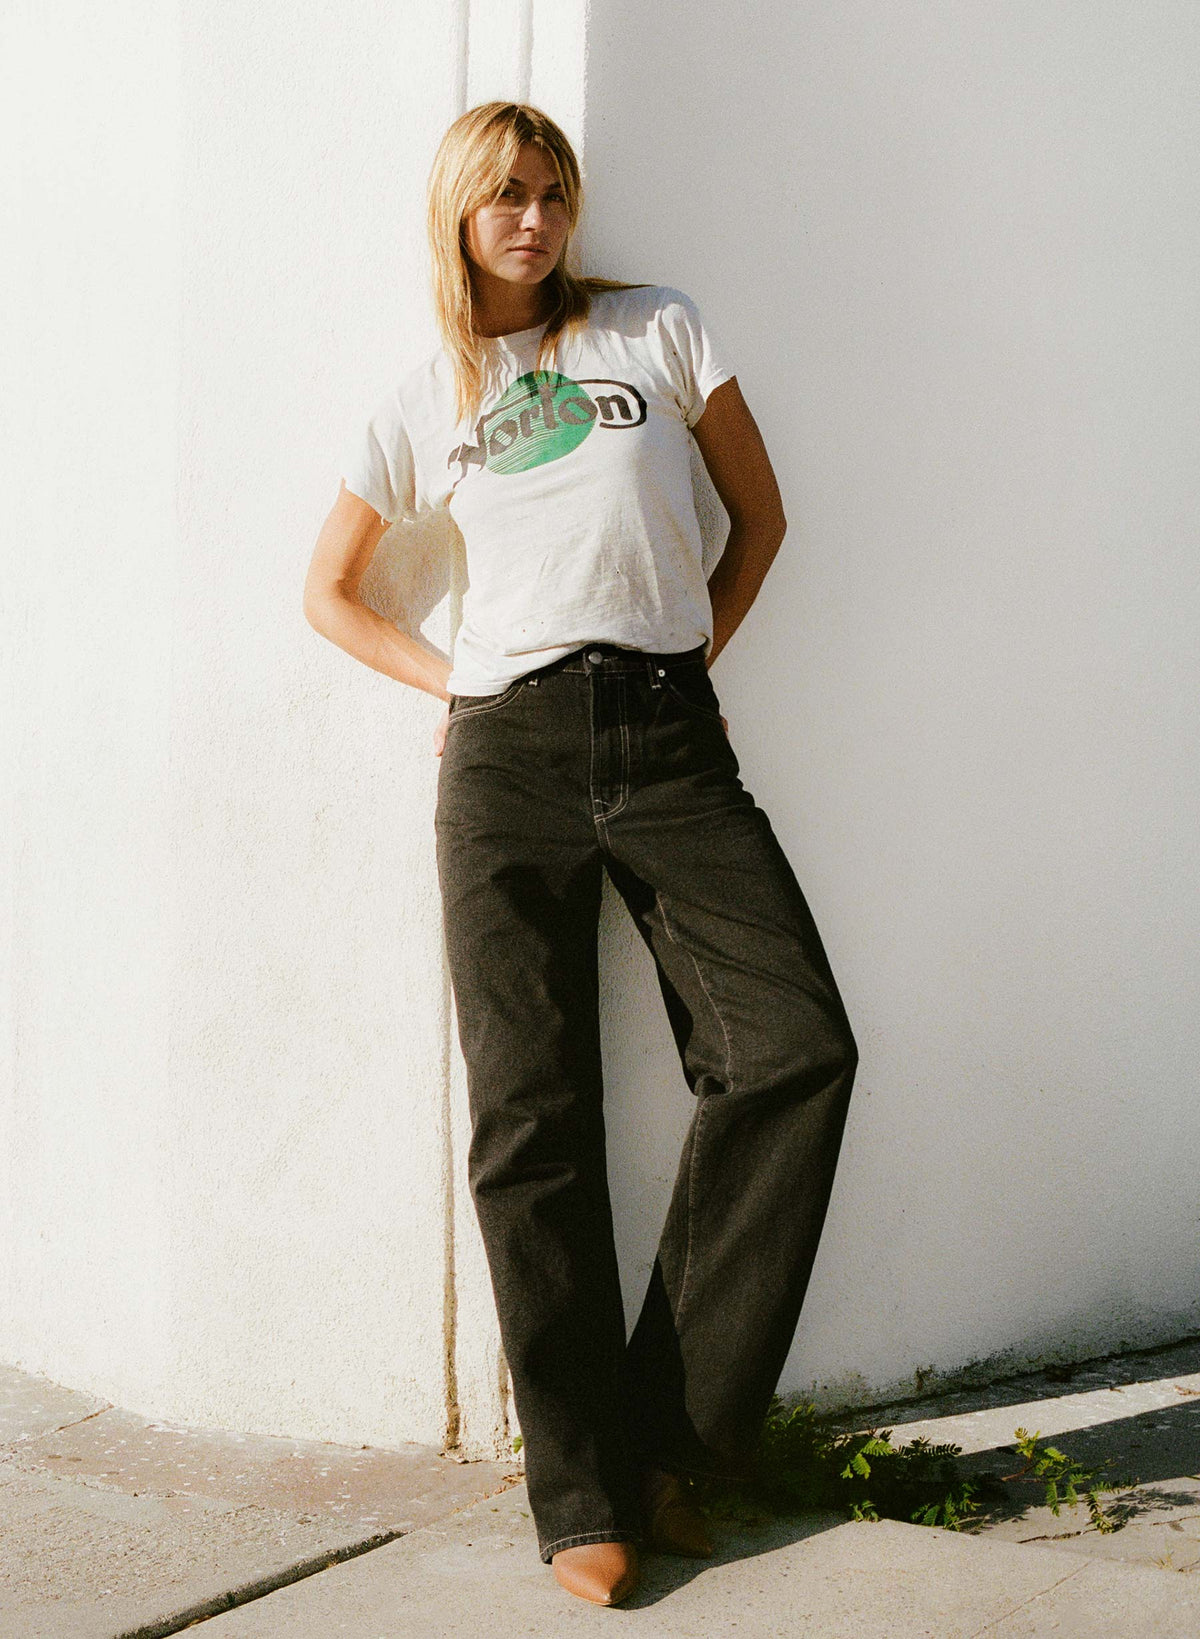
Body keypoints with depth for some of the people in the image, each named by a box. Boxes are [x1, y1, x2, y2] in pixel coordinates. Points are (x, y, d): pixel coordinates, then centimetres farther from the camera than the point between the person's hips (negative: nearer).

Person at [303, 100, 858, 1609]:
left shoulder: (659, 332, 12)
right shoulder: (421, 403, 14)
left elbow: (759, 512, 18)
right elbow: (330, 590, 22)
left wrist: (695, 650, 9)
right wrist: (451, 682, 9)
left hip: (672, 745, 0)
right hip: (508, 753, 0)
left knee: (797, 1048, -16)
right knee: (531, 1117, -5)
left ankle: (673, 1428, -3)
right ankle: (586, 1496, 1)